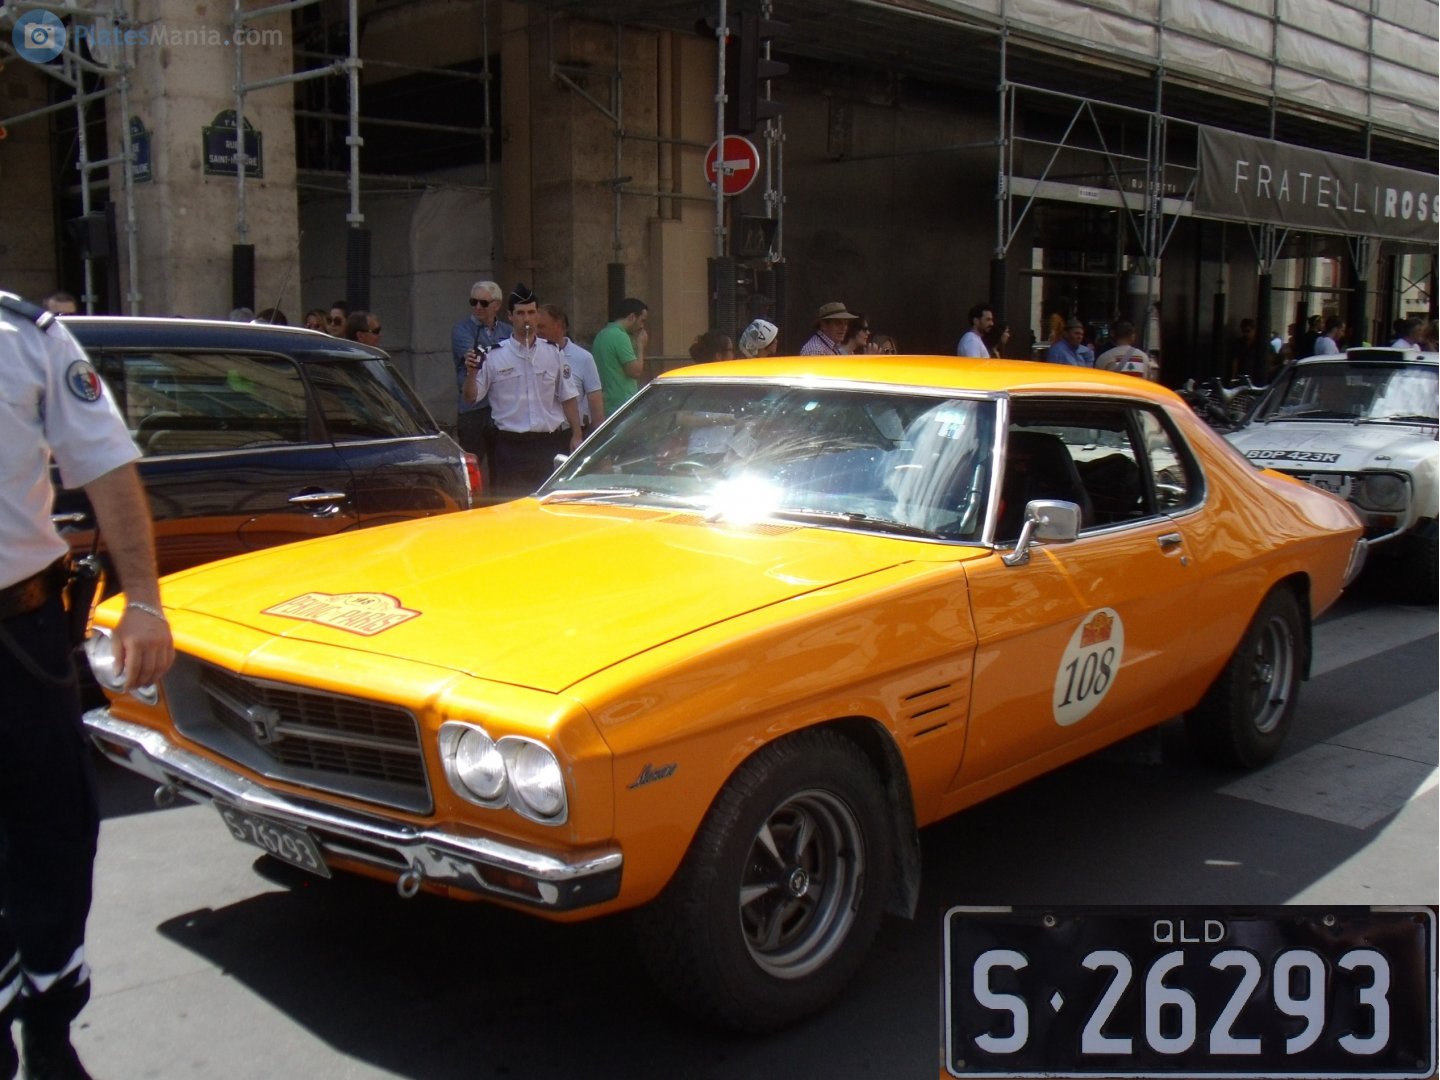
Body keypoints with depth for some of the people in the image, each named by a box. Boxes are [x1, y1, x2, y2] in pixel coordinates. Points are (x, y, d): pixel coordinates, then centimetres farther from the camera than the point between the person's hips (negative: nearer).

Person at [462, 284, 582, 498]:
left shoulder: (552, 353, 8)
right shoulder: (494, 355, 0)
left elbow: (568, 398, 11)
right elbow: (471, 397, 2)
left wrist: (576, 435, 3)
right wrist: (471, 373, -17)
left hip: (550, 442, 2)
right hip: (511, 445, -2)